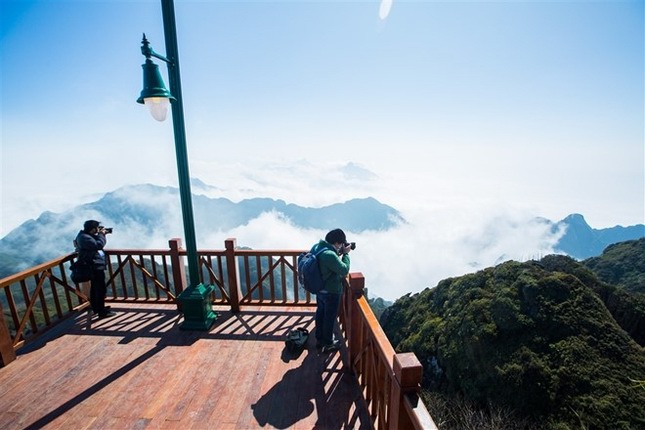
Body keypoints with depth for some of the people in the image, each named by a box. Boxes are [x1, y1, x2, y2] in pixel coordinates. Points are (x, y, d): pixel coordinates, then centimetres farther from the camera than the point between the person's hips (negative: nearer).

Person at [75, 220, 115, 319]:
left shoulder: (87, 235, 11)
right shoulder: (84, 237, -22)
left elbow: (96, 243, 22)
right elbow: (99, 245, -31)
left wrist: (101, 235, 6)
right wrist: (101, 234, -16)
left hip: (94, 266, 11)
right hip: (95, 267, -11)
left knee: (94, 288, 21)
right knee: (101, 289, -6)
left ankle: (96, 308, 35)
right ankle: (102, 312, 0)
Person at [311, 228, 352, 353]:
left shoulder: (316, 246, -6)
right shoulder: (329, 255, -34)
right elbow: (344, 270, -23)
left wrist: (338, 253, 0)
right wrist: (345, 254, -14)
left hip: (319, 289, 8)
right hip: (331, 292, -8)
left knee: (320, 313, 24)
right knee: (330, 317, 13)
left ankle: (319, 339, 44)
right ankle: (328, 344, 34)